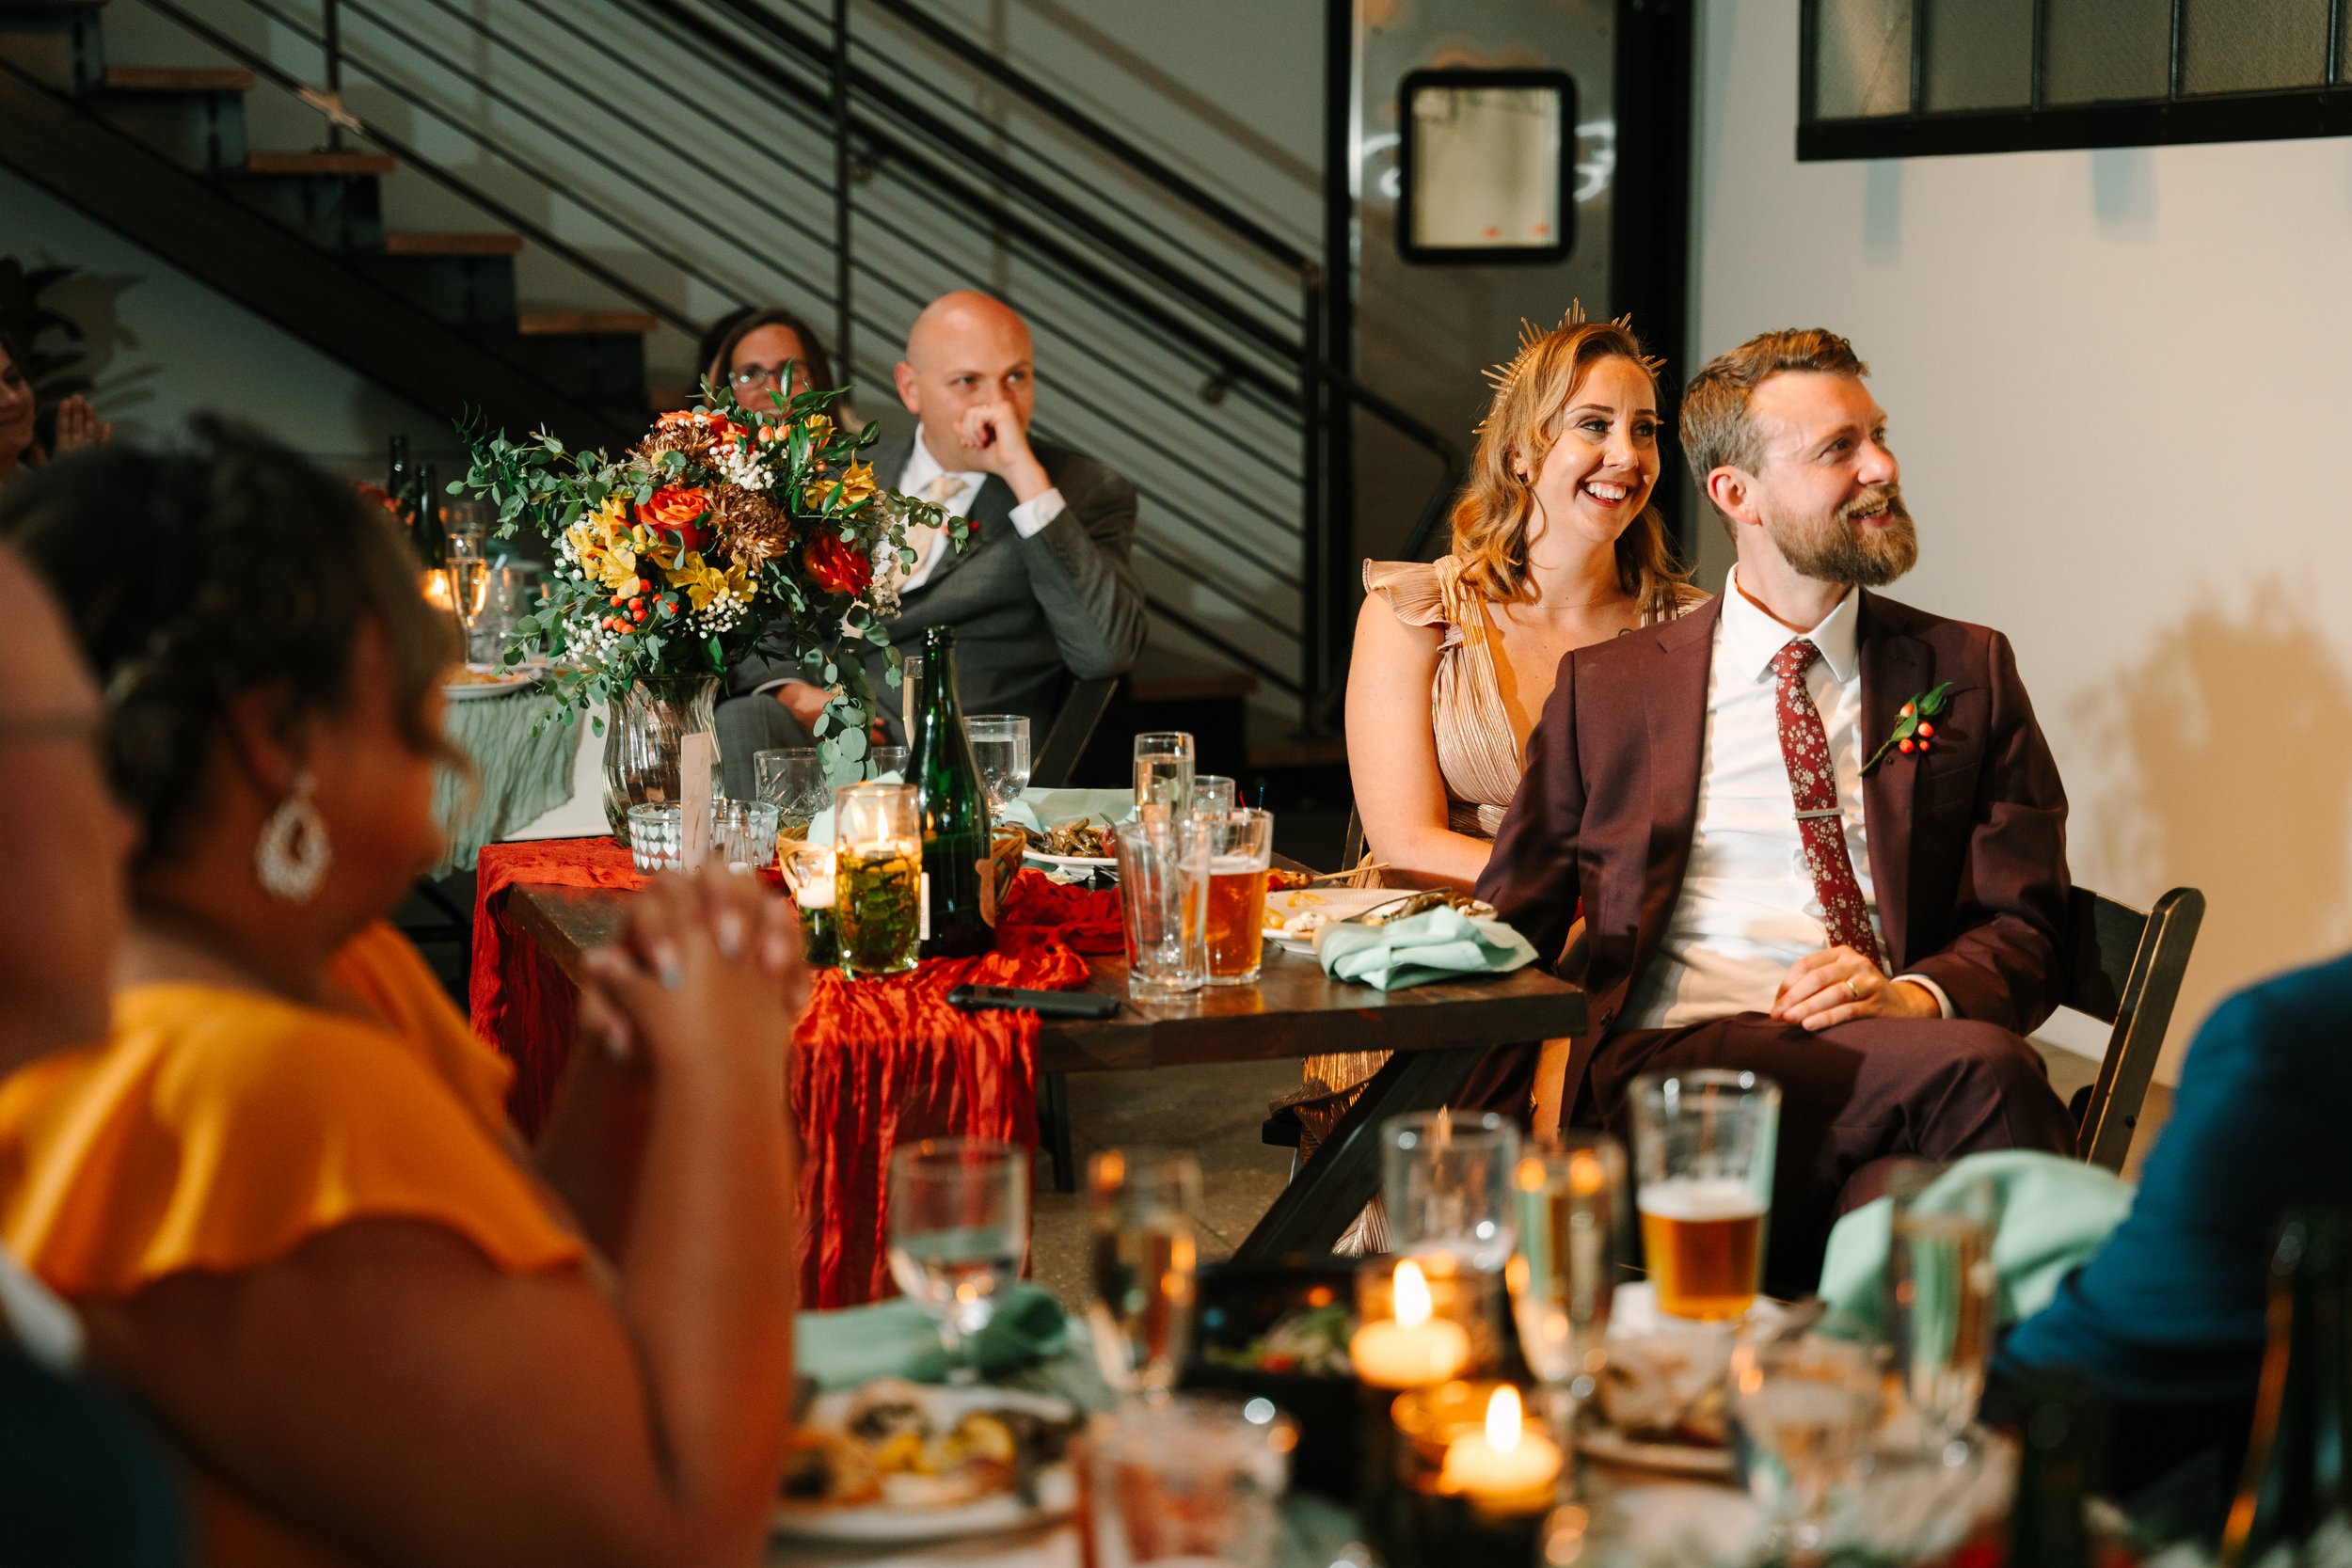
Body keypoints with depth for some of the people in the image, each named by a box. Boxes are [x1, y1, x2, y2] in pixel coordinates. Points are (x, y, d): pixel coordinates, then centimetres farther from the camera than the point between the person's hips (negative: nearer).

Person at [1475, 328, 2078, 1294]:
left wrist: (1913, 995, -11)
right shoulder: (1605, 688, 17)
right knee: (1976, 1065, -32)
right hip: (1670, 1063, -2)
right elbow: (1511, 930, 16)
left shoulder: (1968, 672, 19)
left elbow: (2022, 933, 14)